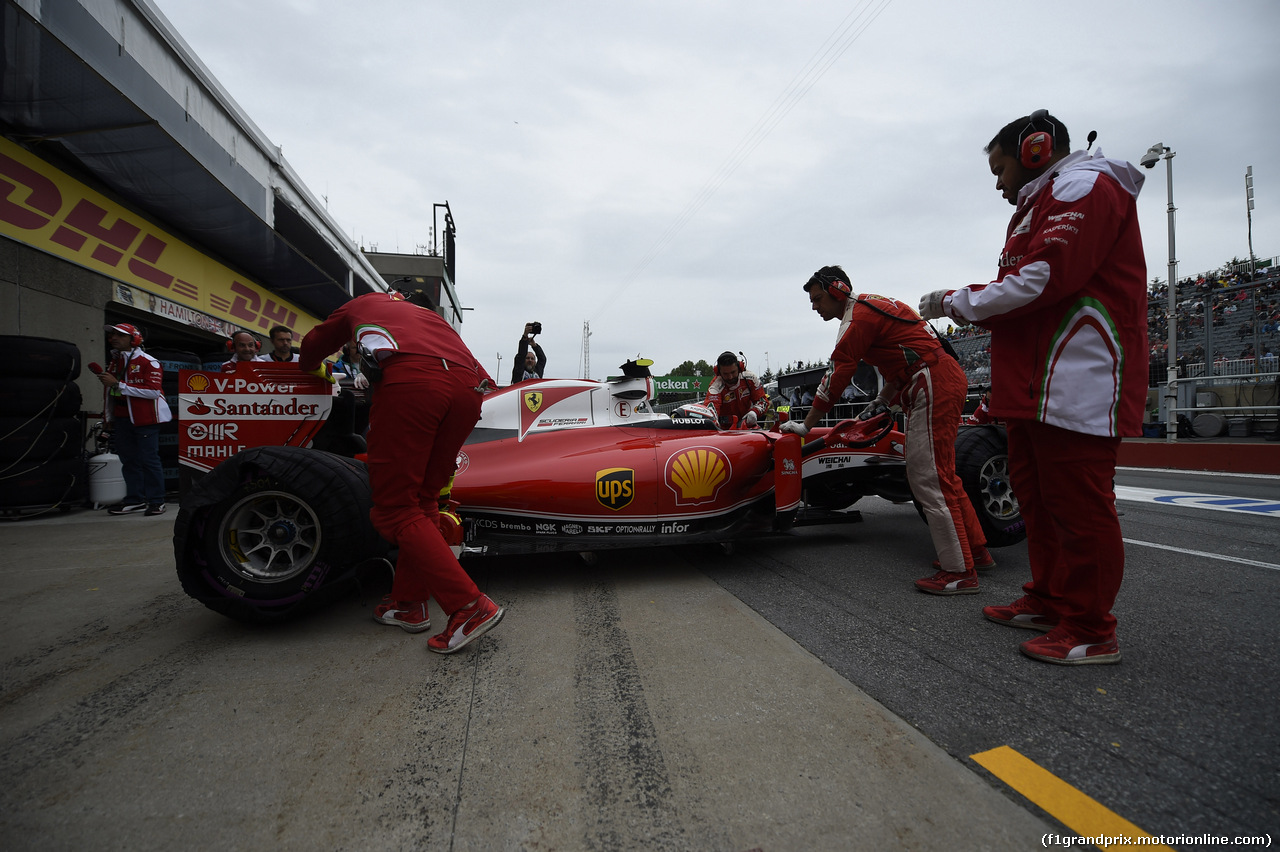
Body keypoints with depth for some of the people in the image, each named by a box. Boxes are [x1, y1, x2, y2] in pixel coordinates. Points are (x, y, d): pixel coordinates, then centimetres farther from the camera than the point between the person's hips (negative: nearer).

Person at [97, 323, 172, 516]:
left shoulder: (148, 362, -7)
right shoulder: (114, 362, 18)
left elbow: (153, 391, -20)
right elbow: (109, 393, 26)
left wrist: (118, 384, -21)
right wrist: (109, 417, 22)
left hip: (145, 419, -8)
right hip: (122, 419, 8)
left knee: (149, 460, -6)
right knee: (129, 460, 10)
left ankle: (156, 501, 0)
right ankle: (135, 500, 17)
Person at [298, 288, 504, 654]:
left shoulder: (361, 303, 36)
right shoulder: (426, 314, 42)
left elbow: (313, 344, 50)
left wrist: (313, 370, 74)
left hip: (409, 381, -5)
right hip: (470, 384, 5)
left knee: (394, 508, 0)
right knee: (420, 500, 17)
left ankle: (469, 606, -7)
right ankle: (409, 602, 21)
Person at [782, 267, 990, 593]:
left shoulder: (858, 316, -10)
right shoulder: (870, 307, 21)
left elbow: (836, 377, -11)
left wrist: (805, 425, -5)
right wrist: (881, 401, 16)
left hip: (933, 385, -11)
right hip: (942, 381, 11)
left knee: (929, 478, -9)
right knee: (939, 473, 16)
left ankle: (959, 572, -3)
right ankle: (975, 551, 26)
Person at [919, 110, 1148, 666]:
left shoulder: (1084, 187, -5)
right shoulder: (1041, 203, 28)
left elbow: (1042, 280, -19)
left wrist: (959, 303, -9)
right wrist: (963, 304, 7)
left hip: (1076, 384, -11)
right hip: (1036, 382, 11)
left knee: (1077, 503, -6)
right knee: (1035, 492, 14)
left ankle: (1090, 631, 5)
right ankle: (1048, 601, 26)